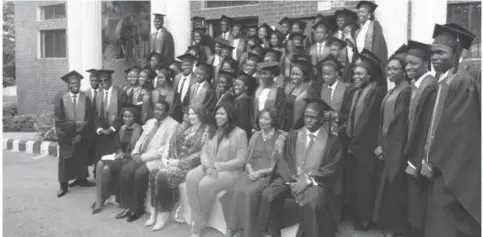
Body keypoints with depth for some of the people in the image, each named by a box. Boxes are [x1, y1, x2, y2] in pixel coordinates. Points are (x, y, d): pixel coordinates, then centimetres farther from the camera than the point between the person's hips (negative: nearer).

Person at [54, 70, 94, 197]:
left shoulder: (86, 99, -1)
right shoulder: (61, 99, -4)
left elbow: (89, 119, -4)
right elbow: (58, 120, -7)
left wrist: (81, 134, -12)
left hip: (82, 135, 2)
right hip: (66, 136, -1)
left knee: (82, 158, 11)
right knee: (66, 160, 4)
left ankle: (81, 179, 27)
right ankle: (63, 185, 10)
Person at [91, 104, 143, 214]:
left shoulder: (139, 130, -8)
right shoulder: (122, 129, 15)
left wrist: (124, 155, -13)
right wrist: (120, 153, -2)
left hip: (130, 159, -7)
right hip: (121, 157, 7)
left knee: (106, 168, -25)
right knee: (100, 164, -20)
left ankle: (101, 199, -1)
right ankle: (98, 201, -20)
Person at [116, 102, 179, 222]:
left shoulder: (172, 125, -7)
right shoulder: (150, 122, 18)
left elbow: (167, 148, -16)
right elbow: (141, 140, 19)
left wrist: (144, 156, -19)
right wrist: (135, 153, -3)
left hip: (158, 158, -7)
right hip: (142, 157, 7)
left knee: (140, 173, -29)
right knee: (125, 170, -16)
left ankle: (138, 208, -10)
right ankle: (128, 207, -7)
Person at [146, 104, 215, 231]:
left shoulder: (207, 130, -5)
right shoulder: (184, 126, 16)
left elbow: (201, 154, -13)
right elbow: (171, 143, 15)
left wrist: (179, 161, -15)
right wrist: (166, 157, -3)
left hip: (189, 164, -6)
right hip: (174, 160, 6)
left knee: (165, 176, -27)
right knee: (154, 173, -19)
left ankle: (164, 213, -13)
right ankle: (155, 211, -12)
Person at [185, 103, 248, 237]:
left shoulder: (239, 133, -6)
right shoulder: (213, 132, 14)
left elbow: (240, 160, -12)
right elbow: (204, 152, 10)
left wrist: (217, 166, -15)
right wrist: (208, 166, -13)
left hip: (229, 171, -6)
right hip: (210, 168, 6)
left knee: (205, 184, -32)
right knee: (191, 177, -25)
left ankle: (200, 224, -7)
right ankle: (197, 221, -20)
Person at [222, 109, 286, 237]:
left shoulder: (281, 137, 0)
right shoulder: (255, 136, 17)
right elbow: (248, 160, 15)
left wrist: (260, 172, -15)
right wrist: (251, 171, -8)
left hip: (269, 175, -4)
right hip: (252, 172, 5)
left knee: (249, 193, -32)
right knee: (234, 191, -25)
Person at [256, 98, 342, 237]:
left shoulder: (331, 140, 1)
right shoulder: (293, 136, 10)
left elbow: (332, 168, -4)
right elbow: (285, 161, 6)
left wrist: (308, 180, -14)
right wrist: (294, 181, -12)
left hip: (316, 182, -3)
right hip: (291, 179, 3)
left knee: (311, 203, -35)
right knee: (268, 195, -23)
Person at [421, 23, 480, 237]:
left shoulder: (463, 82, -14)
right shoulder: (442, 83, 13)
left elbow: (457, 129, -19)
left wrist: (432, 162, -14)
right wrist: (428, 158, 9)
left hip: (452, 173, -8)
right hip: (441, 168, 8)